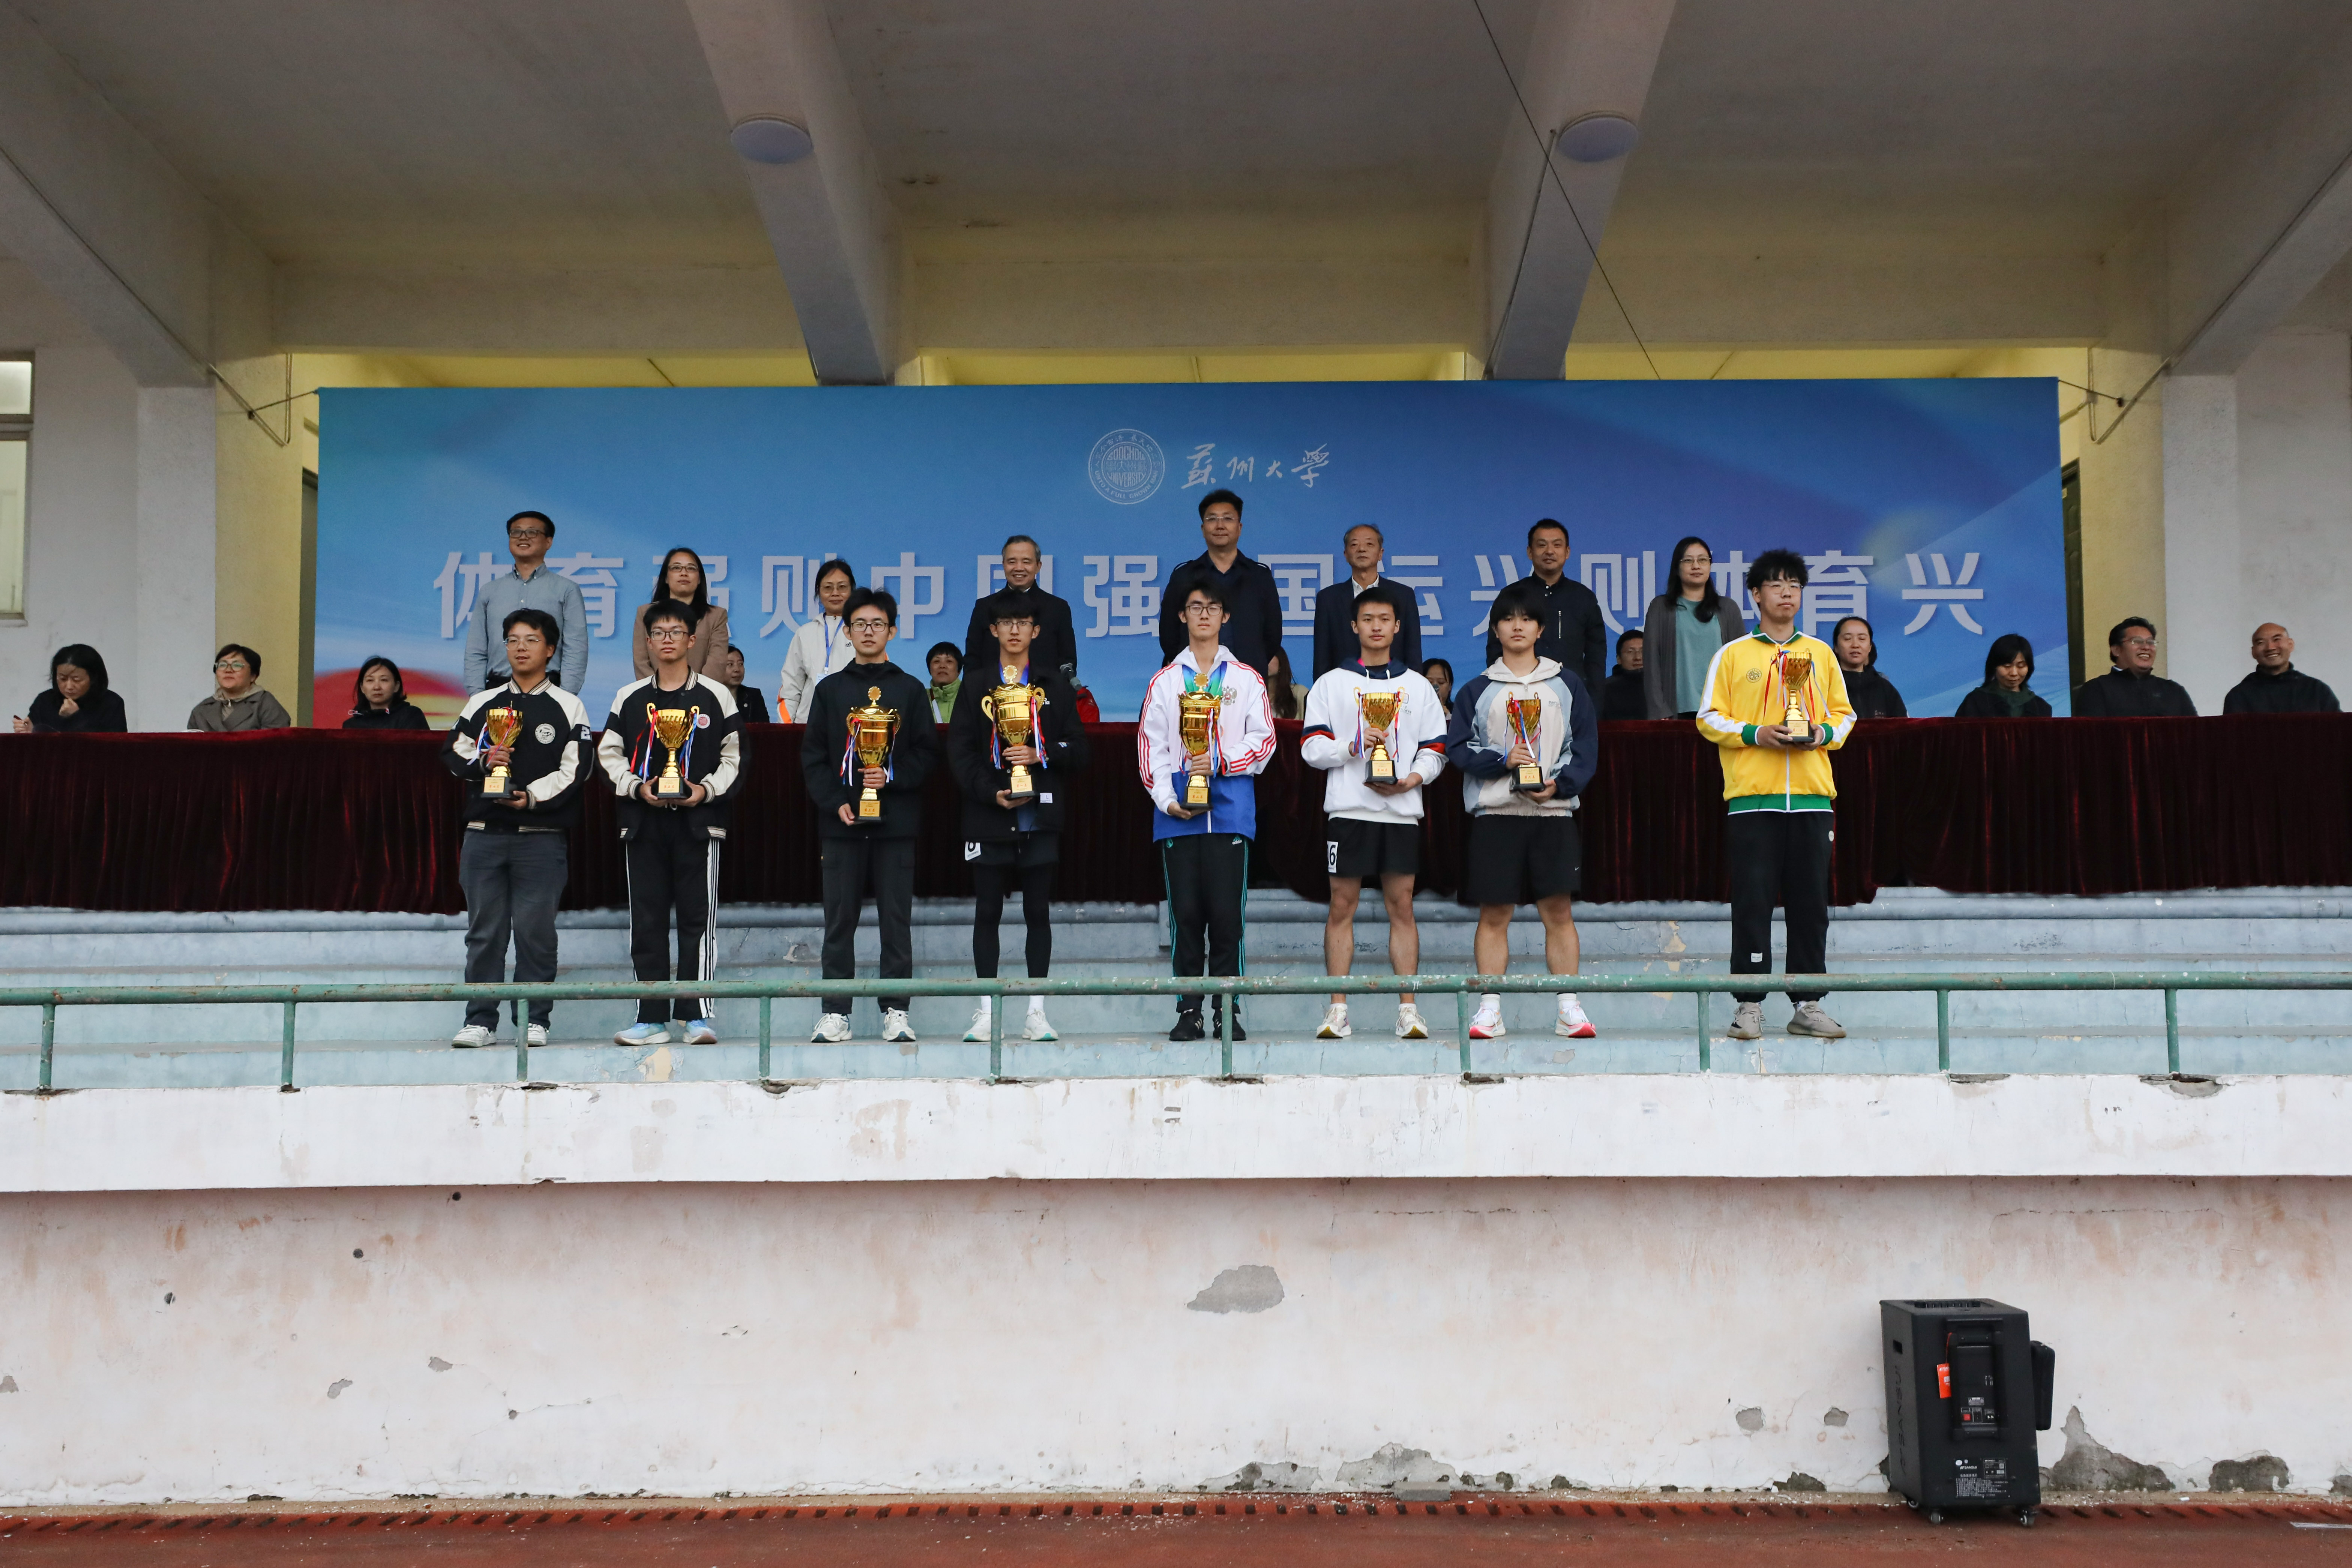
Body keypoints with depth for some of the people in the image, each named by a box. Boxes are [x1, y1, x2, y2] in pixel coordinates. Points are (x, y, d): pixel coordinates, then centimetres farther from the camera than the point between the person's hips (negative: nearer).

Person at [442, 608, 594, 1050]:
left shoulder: (568, 708, 5)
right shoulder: (481, 704, 14)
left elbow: (575, 770, -1)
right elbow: (451, 752, 13)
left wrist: (532, 796, -12)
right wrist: (483, 760, -7)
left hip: (542, 835, -2)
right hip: (485, 832, 2)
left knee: (536, 930, -2)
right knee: (484, 930, 3)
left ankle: (536, 1021, 6)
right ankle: (481, 1021, 9)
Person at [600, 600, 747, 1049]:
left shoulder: (716, 696, 5)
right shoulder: (629, 698, 10)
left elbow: (735, 756, 6)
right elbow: (609, 754, 10)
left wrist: (708, 789, -9)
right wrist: (637, 787, -7)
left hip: (698, 822, -2)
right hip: (643, 823, 2)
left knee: (698, 919, -2)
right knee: (646, 922, 3)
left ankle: (699, 1015, 2)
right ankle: (651, 1018, 8)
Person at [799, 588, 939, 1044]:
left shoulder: (910, 690, 10)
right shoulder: (830, 689, 11)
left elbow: (927, 752, 6)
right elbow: (813, 755, 7)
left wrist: (892, 776, -11)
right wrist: (834, 801, -7)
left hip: (896, 820, 0)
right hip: (841, 821, 0)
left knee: (897, 919, 1)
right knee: (840, 920, 1)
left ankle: (896, 1011, 6)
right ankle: (835, 1012, 6)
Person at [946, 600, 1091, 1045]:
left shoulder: (1055, 685, 10)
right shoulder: (976, 687, 9)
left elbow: (1077, 748, 6)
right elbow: (960, 753, 3)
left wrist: (1040, 755, -12)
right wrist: (991, 793, -11)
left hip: (1040, 817, 0)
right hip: (989, 817, 0)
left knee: (1038, 912, 2)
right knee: (987, 913, 2)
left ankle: (1037, 1012, 7)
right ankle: (986, 1011, 7)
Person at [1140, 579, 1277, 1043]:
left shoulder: (1246, 679, 10)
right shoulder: (1165, 681, 12)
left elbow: (1264, 739, 4)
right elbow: (1150, 747, 6)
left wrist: (1222, 762, -11)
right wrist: (1167, 799, -6)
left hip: (1230, 812, -1)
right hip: (1178, 814, 1)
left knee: (1227, 914, -4)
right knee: (1185, 914, 0)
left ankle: (1228, 1012, 3)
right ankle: (1189, 1012, 6)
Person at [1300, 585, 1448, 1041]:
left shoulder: (1418, 686, 15)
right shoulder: (1331, 683, 10)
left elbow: (1434, 749, 11)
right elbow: (1311, 747, 3)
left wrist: (1413, 778, -7)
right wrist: (1354, 746, -13)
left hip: (1401, 810, 1)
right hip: (1348, 810, -1)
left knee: (1402, 905, 0)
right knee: (1342, 906, -2)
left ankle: (1409, 1010, 1)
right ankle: (1337, 1011, 1)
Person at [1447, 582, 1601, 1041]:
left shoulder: (1567, 685, 12)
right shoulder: (1477, 689, 11)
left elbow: (1586, 745, 6)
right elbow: (1457, 747, 4)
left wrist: (1560, 784, -10)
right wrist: (1502, 760, -12)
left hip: (1553, 811, 0)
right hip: (1494, 813, 0)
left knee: (1559, 909, -3)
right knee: (1494, 913, -1)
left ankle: (1569, 1008, 1)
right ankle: (1490, 1009, 3)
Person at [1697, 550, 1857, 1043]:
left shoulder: (1821, 653, 15)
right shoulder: (1733, 655, 6)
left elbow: (1845, 713, 17)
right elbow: (1709, 718, 3)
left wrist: (1824, 733, -4)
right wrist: (1755, 734, -12)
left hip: (1812, 796, 3)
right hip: (1752, 796, -3)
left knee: (1811, 902, 3)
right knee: (1752, 901, -4)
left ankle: (1808, 1005, 9)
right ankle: (1749, 1005, 1)